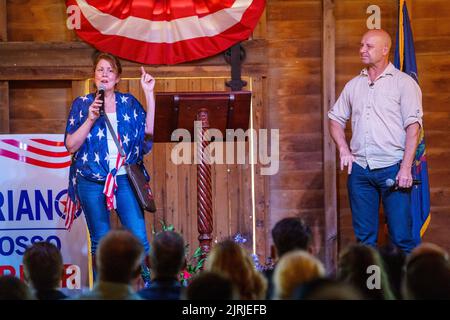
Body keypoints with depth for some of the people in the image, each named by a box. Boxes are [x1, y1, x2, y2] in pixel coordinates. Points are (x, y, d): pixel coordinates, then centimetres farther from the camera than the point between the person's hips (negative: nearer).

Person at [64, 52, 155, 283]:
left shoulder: (128, 103, 10)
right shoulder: (82, 104, 6)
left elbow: (150, 129, -5)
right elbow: (71, 145, 0)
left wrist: (149, 93, -3)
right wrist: (91, 118, -11)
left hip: (124, 179, 1)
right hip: (92, 181, -1)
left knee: (139, 238, -8)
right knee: (100, 243, 4)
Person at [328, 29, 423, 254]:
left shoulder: (404, 83, 0)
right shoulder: (354, 85, 14)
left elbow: (413, 127, -6)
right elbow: (336, 118, 21)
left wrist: (406, 168, -14)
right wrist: (344, 149, 3)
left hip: (392, 168, -5)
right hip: (359, 168, 5)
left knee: (401, 236, -7)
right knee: (364, 236, 7)